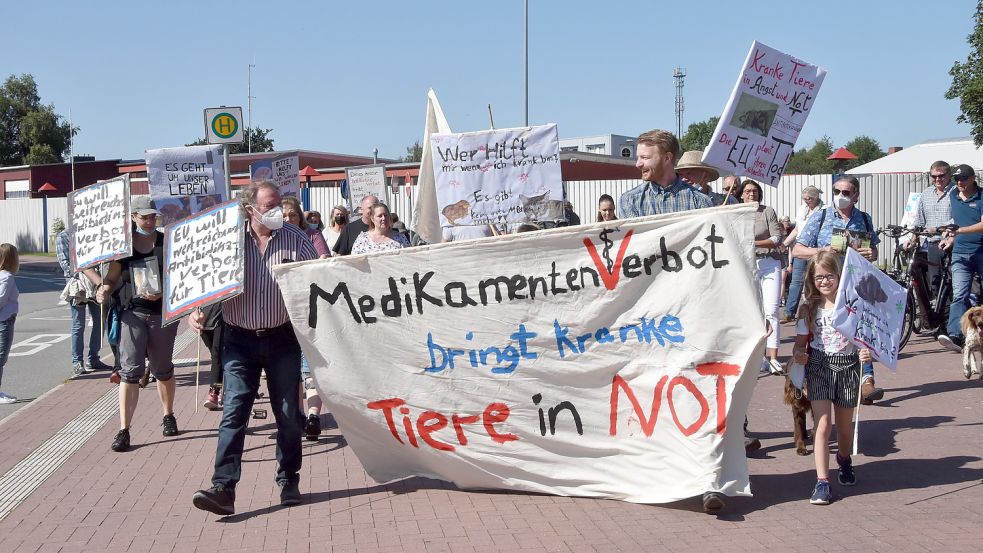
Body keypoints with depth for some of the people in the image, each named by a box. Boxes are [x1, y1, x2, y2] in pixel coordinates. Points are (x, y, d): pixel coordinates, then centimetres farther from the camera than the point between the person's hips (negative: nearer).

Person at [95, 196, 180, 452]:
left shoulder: (166, 242, 2)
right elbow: (112, 278, 6)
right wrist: (105, 289, -15)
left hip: (163, 312, 1)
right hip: (132, 312, -1)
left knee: (163, 368, 13)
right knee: (130, 369, -8)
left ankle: (168, 416, 34)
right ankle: (124, 429, -6)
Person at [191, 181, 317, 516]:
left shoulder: (295, 239, 0)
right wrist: (196, 310, -12)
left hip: (283, 339, 1)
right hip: (240, 340, 0)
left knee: (288, 414, 8)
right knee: (233, 412, -7)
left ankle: (289, 482, 23)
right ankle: (223, 488, -8)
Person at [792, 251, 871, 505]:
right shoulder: (808, 309, 3)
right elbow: (800, 342, 6)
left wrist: (867, 353, -18)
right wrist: (798, 353, -15)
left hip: (848, 367, 1)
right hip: (819, 367, 0)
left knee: (845, 427, 15)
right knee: (822, 425, -12)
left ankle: (844, 460, 46)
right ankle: (822, 482, -11)